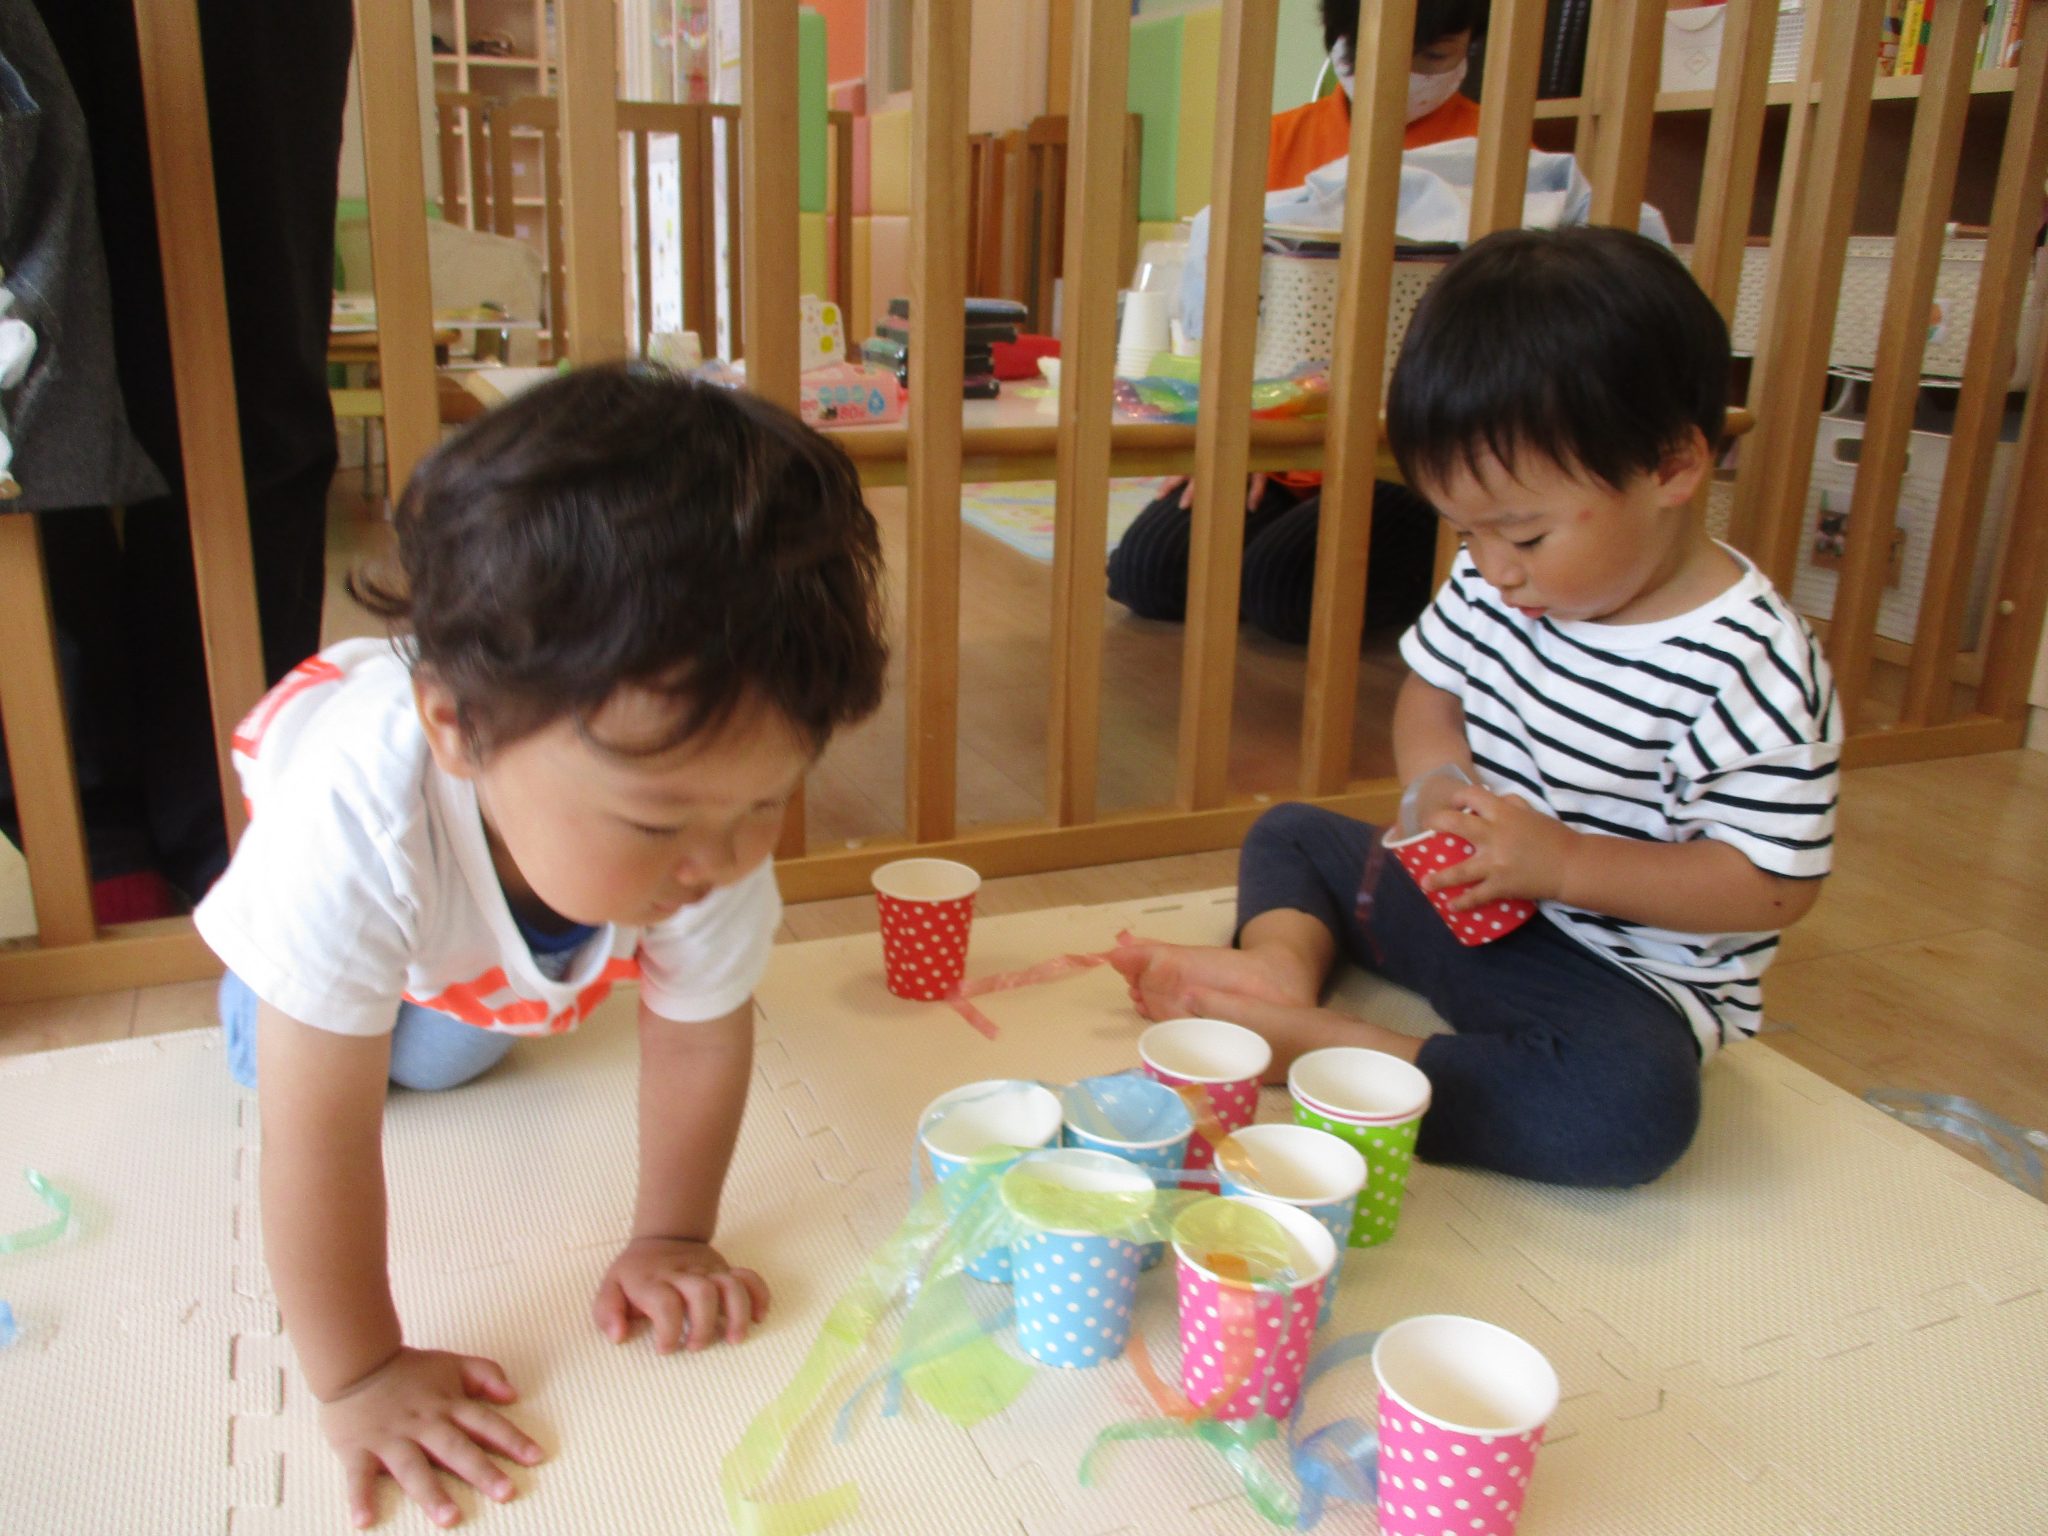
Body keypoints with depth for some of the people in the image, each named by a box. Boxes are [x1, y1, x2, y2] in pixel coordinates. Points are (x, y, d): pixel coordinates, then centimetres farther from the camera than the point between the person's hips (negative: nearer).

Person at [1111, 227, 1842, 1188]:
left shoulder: (1750, 668, -24)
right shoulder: (1493, 586, -5)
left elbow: (1776, 884, -21)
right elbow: (1430, 693, 9)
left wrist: (1564, 861, -28)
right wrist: (1444, 794, -14)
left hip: (1622, 968, -7)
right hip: (1468, 899, 7)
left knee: (1633, 1107, -38)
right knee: (1290, 835, 13)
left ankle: (1316, 1043, -30)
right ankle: (1281, 960, -19)